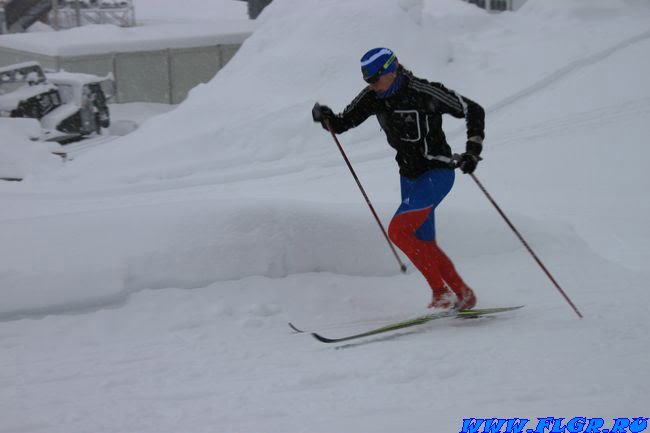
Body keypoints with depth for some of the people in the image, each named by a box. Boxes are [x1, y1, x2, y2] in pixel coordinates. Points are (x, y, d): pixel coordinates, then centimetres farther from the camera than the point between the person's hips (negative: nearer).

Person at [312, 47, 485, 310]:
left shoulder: (424, 93, -21)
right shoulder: (374, 97, -4)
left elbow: (474, 111, -14)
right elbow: (341, 124, 3)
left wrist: (472, 153, -22)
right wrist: (325, 117, -19)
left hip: (437, 173, -8)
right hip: (409, 177, 8)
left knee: (398, 230, -21)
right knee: (424, 244, 13)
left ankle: (442, 292, -11)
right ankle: (464, 296, 30)